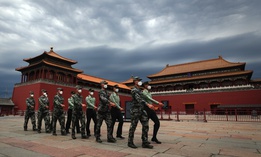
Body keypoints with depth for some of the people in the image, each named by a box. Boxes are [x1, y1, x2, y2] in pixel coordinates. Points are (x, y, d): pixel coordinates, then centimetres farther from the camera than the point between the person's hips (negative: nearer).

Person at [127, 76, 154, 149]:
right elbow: (139, 99, -26)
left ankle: (145, 143, 8)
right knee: (133, 126, 1)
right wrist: (148, 104, -37)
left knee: (145, 125, 2)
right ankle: (130, 142, 14)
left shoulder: (139, 90, 18)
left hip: (142, 110, 9)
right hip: (135, 110, -8)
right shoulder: (134, 90, -11)